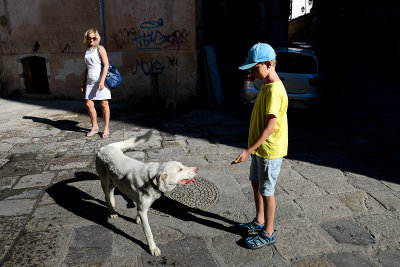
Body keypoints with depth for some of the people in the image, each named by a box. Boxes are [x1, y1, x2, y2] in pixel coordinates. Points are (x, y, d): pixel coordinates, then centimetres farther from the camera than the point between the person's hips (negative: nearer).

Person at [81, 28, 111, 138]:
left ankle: (106, 128, 9)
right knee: (89, 104, 4)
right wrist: (84, 84, 19)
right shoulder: (87, 50, 16)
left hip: (101, 80, -6)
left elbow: (106, 65, -12)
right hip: (90, 82, 6)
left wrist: (102, 81, -21)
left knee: (104, 105, -1)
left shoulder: (100, 49, -3)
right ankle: (94, 127, 20)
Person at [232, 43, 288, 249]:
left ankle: (268, 233, 23)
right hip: (260, 148, 10)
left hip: (269, 151, -10)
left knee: (266, 191, 4)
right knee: (256, 184, 21)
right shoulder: (267, 85, 8)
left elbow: (270, 128, -27)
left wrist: (248, 151, -27)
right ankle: (259, 222, 39)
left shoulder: (274, 91, -23)